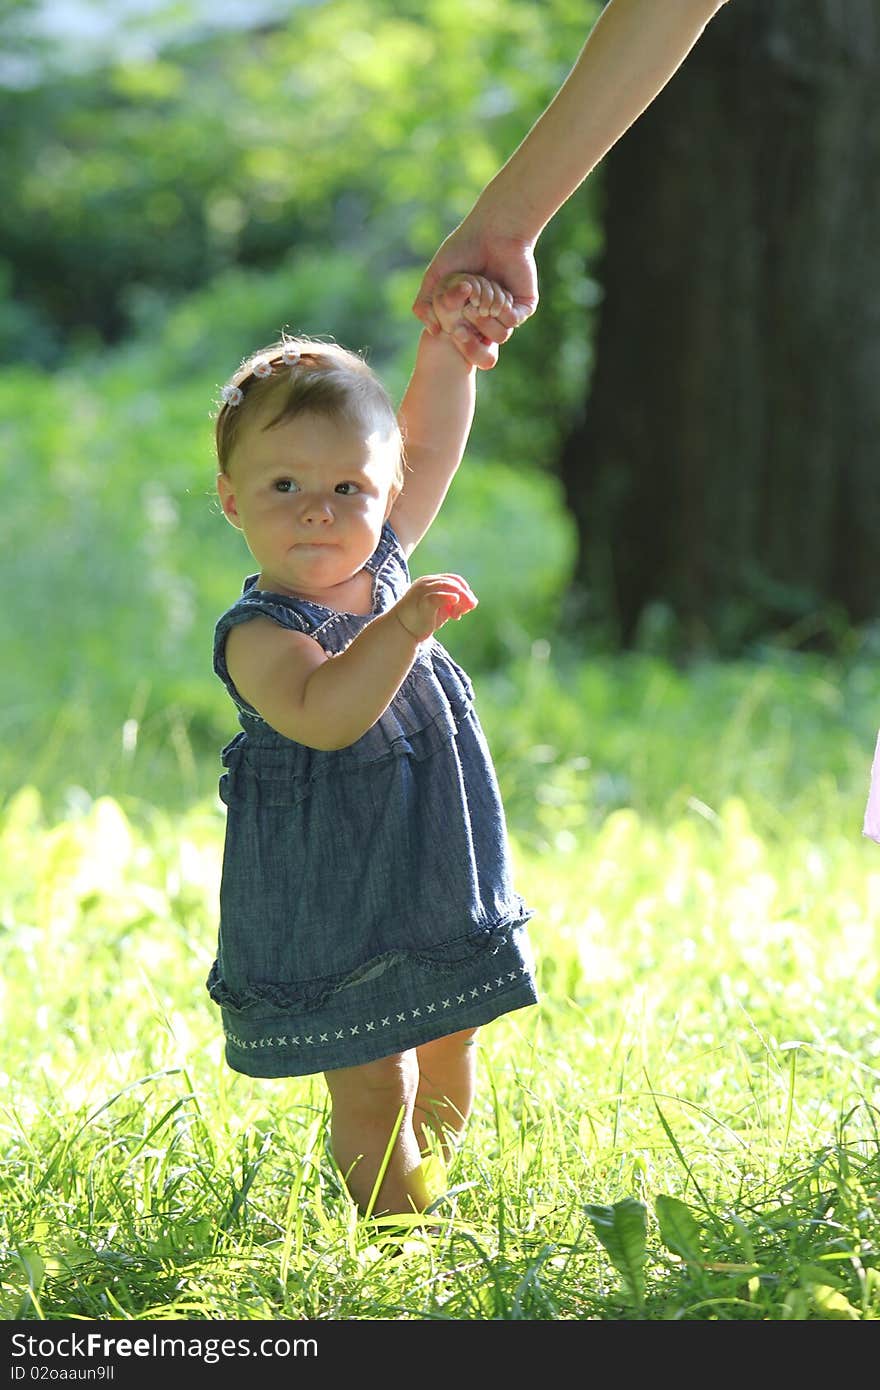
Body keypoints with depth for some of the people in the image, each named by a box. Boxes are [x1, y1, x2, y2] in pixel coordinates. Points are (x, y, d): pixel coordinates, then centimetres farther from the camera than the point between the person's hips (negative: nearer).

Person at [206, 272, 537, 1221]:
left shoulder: (381, 561, 2)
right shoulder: (260, 634, -20)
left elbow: (429, 446, 13)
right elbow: (323, 714, -39)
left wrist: (449, 342, 2)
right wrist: (402, 626, -46)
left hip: (439, 883, 8)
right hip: (333, 905, -8)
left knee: (446, 1061, 18)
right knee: (372, 1085, -5)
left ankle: (427, 1190, 34)